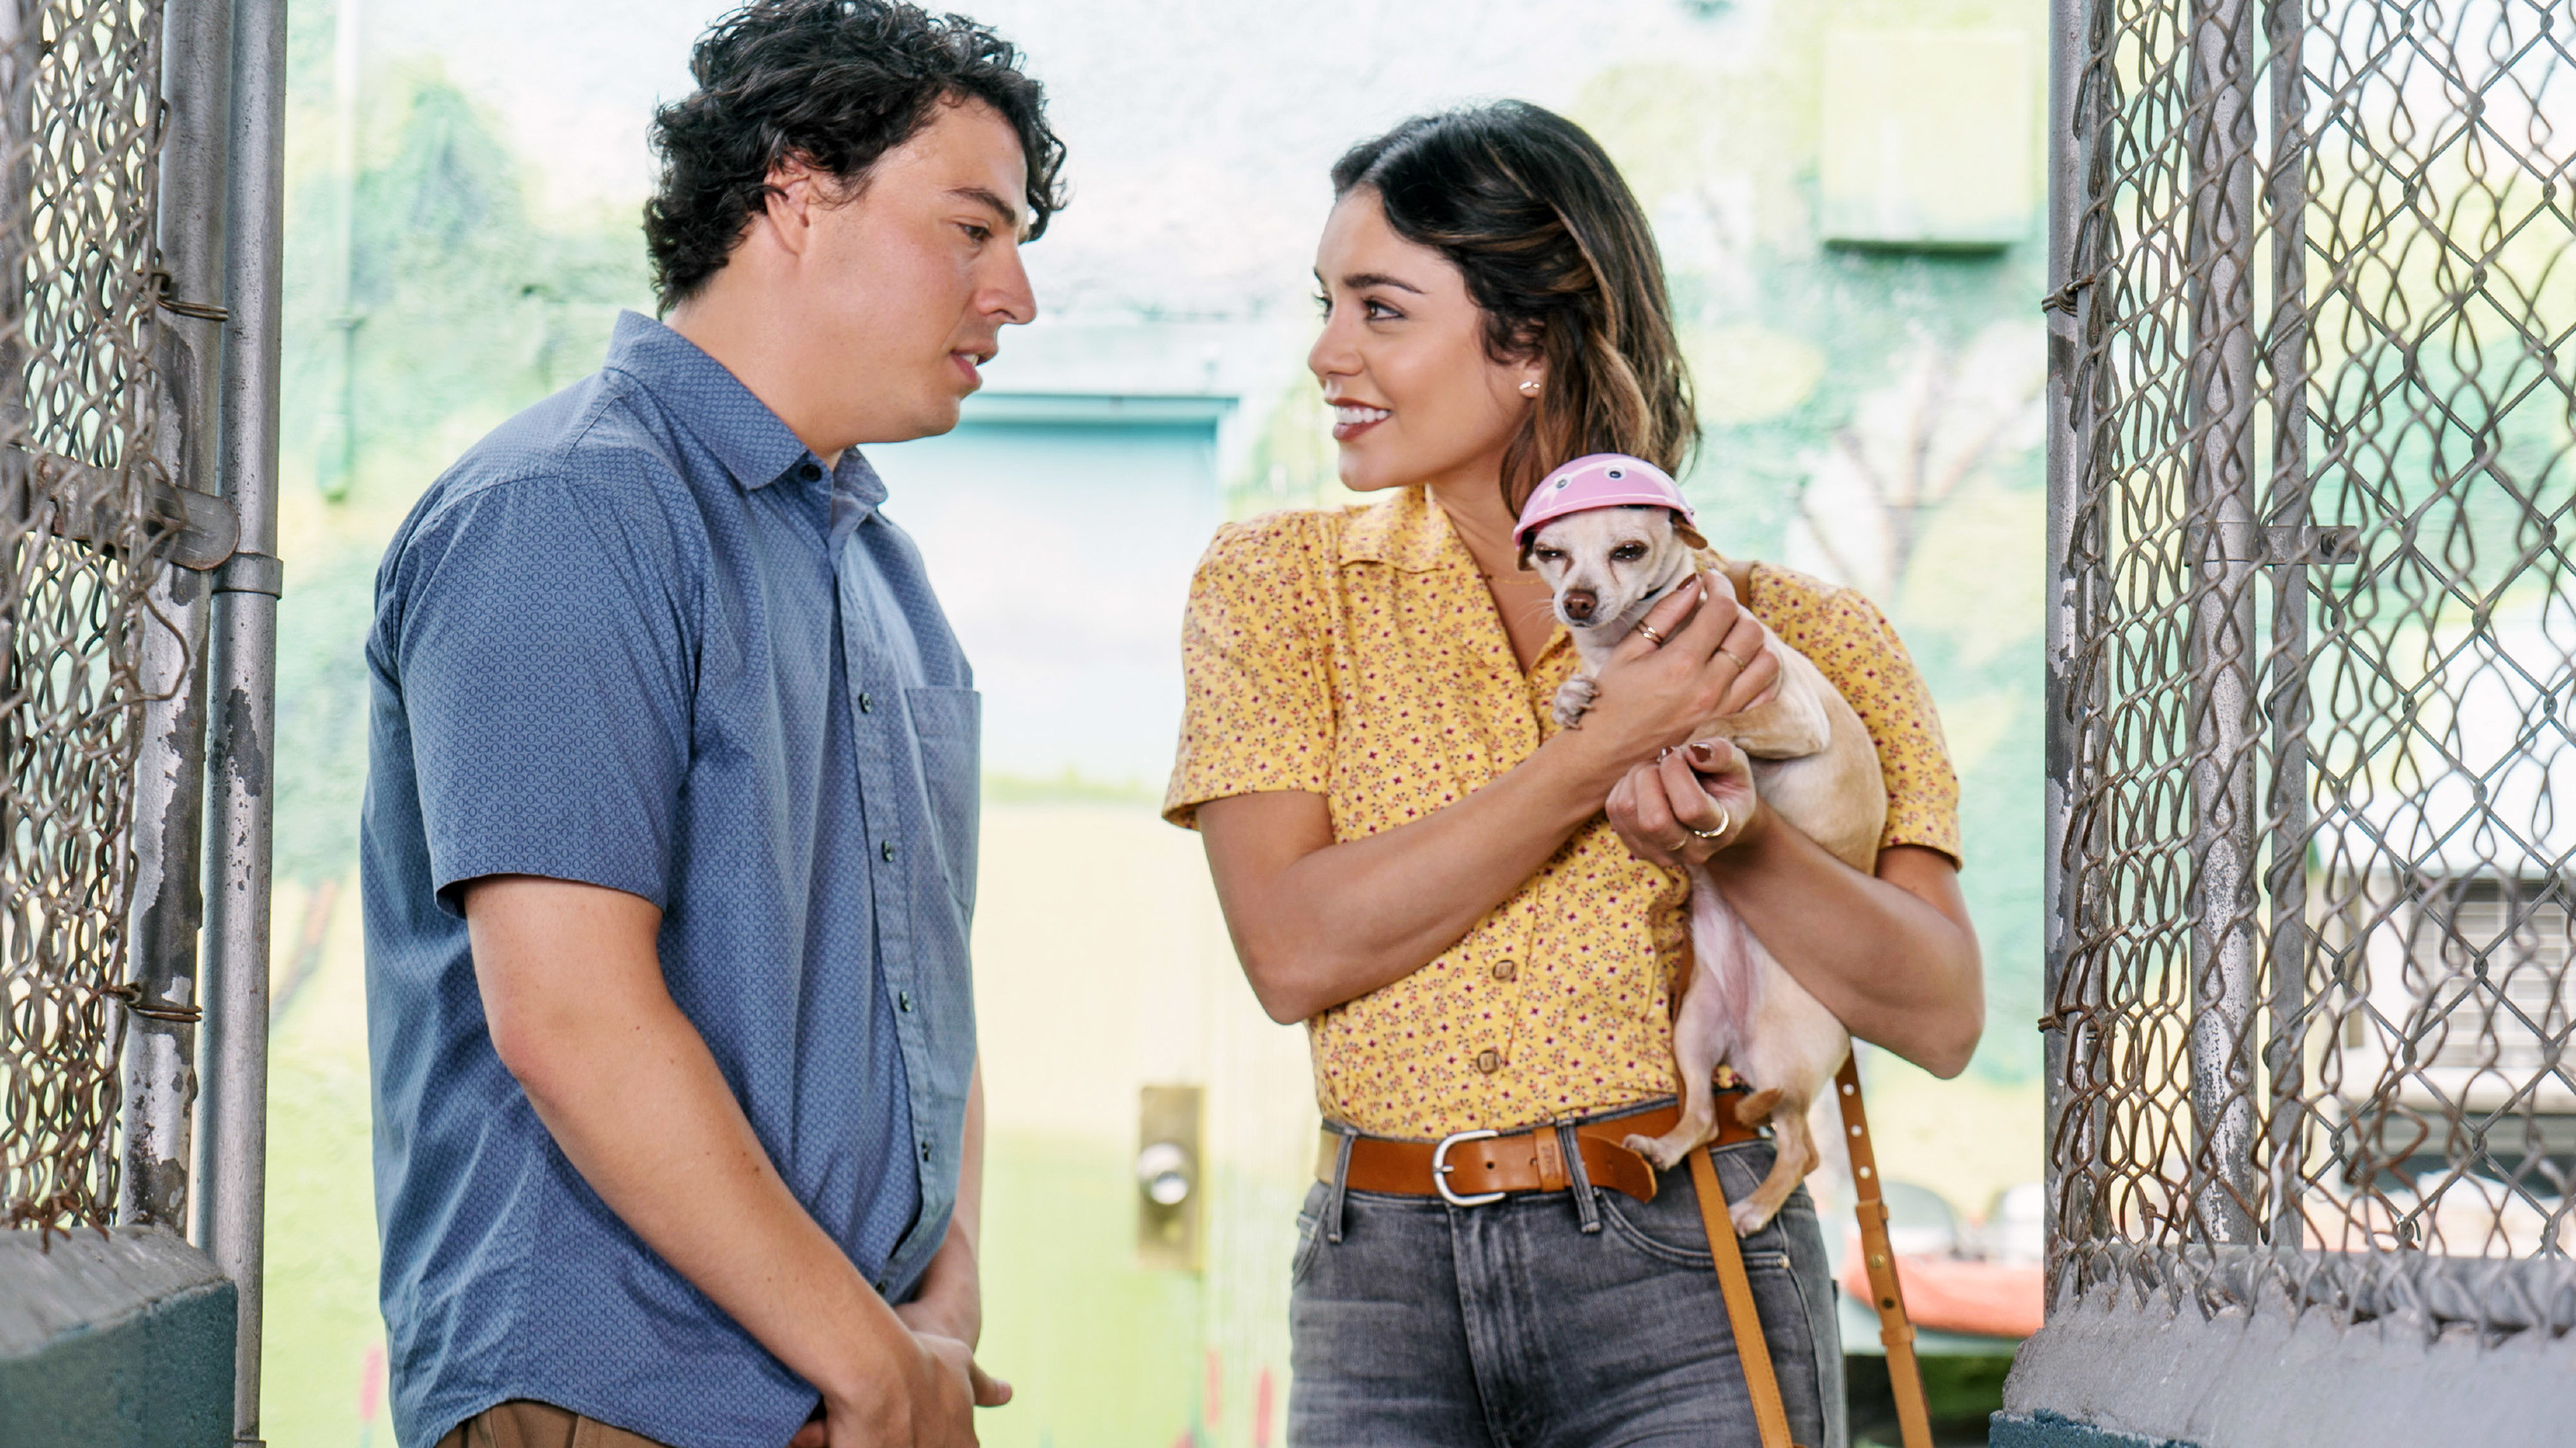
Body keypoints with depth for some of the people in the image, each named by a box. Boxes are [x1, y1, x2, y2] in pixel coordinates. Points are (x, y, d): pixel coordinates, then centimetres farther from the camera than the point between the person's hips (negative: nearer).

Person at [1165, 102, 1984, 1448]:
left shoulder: (1786, 629, 1)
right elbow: (1293, 948, -8)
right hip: (1381, 1292, 1)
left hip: (1683, 1286, -1)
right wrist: (1598, 755, -15)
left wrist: (1732, 843, -21)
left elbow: (1940, 1014, -4)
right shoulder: (1279, 582, 4)